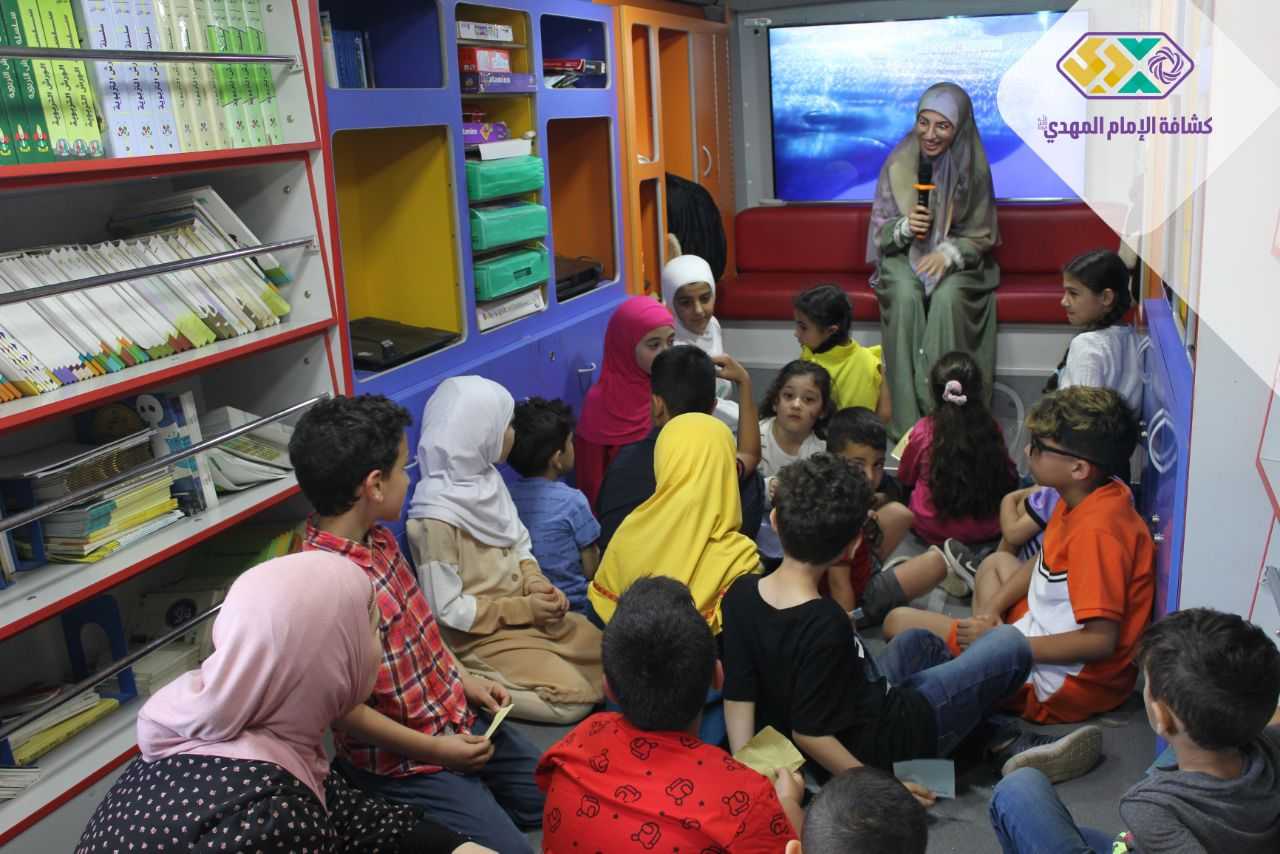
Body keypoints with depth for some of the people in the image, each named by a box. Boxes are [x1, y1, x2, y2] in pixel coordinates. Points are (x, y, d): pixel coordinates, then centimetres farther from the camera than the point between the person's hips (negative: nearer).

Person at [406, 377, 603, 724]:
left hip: (523, 610, 8)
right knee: (574, 696, -16)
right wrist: (523, 609, -19)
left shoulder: (486, 479, -2)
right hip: (478, 635, -8)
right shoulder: (436, 517, -26)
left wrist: (535, 582, -10)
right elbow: (446, 609, -22)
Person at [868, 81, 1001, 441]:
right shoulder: (898, 163, -5)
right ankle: (908, 421, -30)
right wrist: (905, 227, -22)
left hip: (957, 259, -1)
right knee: (906, 295, -32)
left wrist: (948, 254, -24)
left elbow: (982, 235, -4)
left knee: (947, 297, -34)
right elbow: (880, 229, 1)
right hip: (904, 255, 1)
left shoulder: (972, 167, -8)